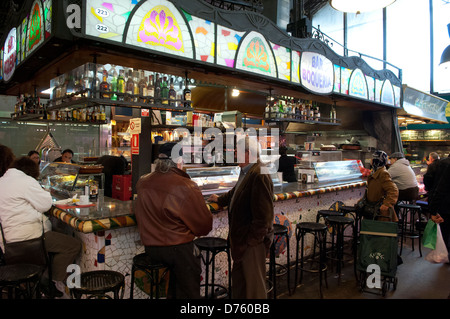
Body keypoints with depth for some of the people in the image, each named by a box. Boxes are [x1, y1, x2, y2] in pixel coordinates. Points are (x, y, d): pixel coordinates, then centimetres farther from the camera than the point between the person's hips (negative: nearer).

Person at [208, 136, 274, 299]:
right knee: (238, 277, 23)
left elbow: (263, 214, -26)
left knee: (254, 283, 8)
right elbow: (236, 192, 29)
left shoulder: (259, 175, -24)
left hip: (253, 239, -10)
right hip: (242, 237, 10)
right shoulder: (246, 172, 9)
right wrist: (220, 199, 42)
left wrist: (252, 240, -22)